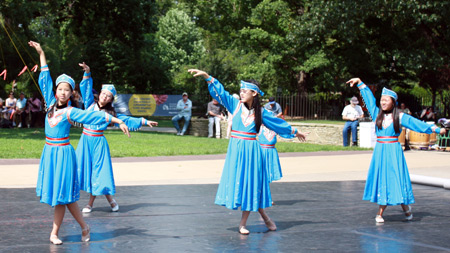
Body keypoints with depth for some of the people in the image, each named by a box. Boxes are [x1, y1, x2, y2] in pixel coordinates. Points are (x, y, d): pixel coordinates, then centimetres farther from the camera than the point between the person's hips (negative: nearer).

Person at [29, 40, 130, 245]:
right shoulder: (51, 104, 6)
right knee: (61, 193, 7)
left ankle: (54, 233, 10)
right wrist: (41, 53, 17)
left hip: (62, 153, -5)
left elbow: (95, 116, -14)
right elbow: (45, 79, 12)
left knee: (62, 192, 0)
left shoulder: (71, 112, -7)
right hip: (49, 152, 5)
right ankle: (84, 227, 16)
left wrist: (118, 121, -23)